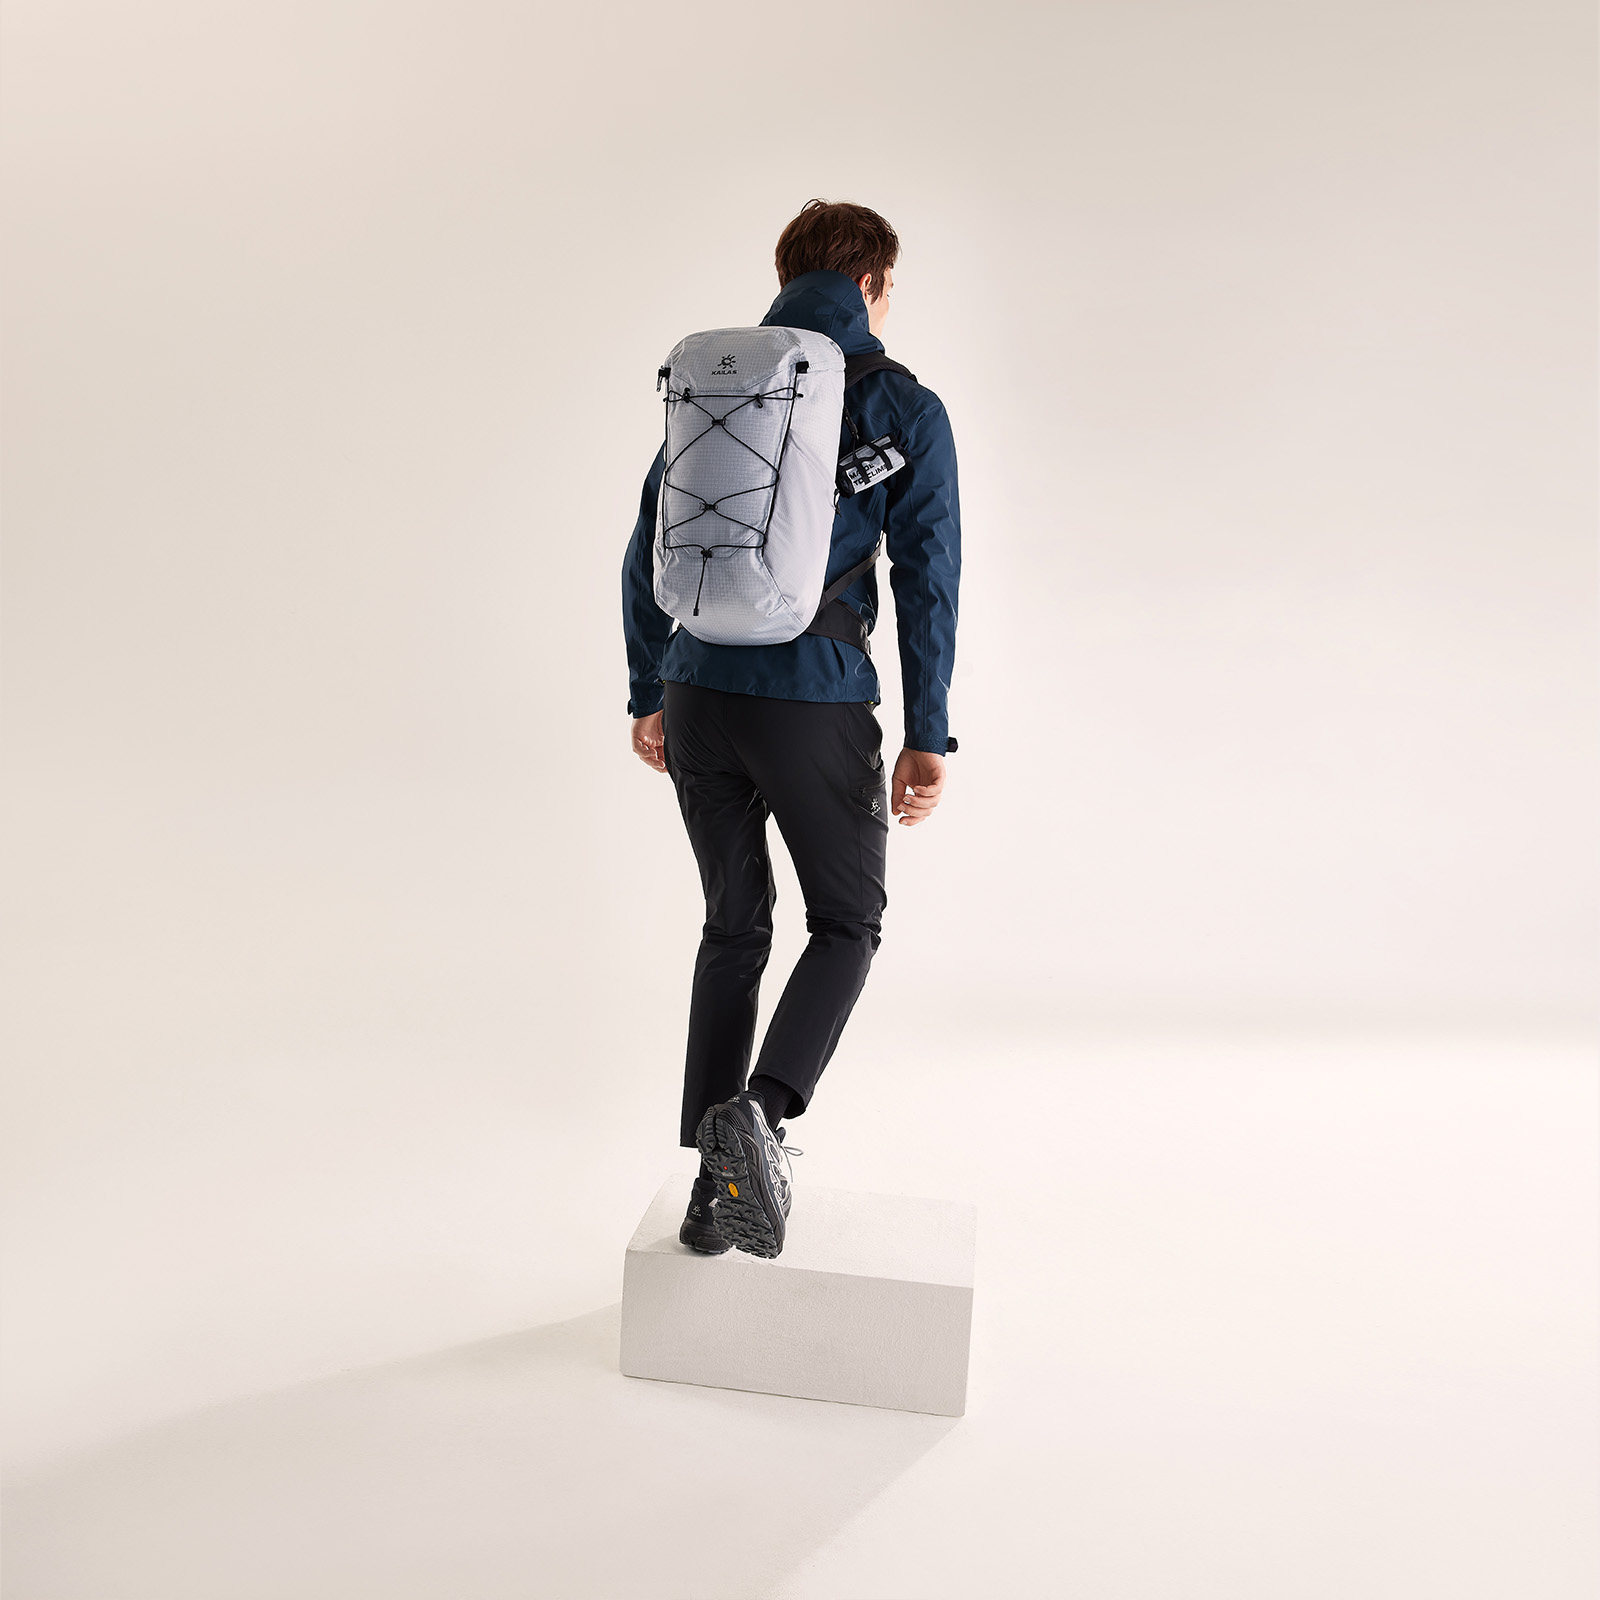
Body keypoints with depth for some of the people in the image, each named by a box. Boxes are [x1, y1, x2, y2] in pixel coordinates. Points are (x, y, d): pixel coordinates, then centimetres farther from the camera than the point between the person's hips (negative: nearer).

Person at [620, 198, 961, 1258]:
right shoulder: (904, 408, -1)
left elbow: (645, 558, 12)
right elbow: (928, 579, -6)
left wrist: (648, 695, 21)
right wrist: (928, 738, -4)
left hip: (698, 698, 4)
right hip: (817, 709, -4)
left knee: (735, 925, 17)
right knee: (847, 922, 16)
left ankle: (718, 1174, 19)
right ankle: (758, 1110, -8)